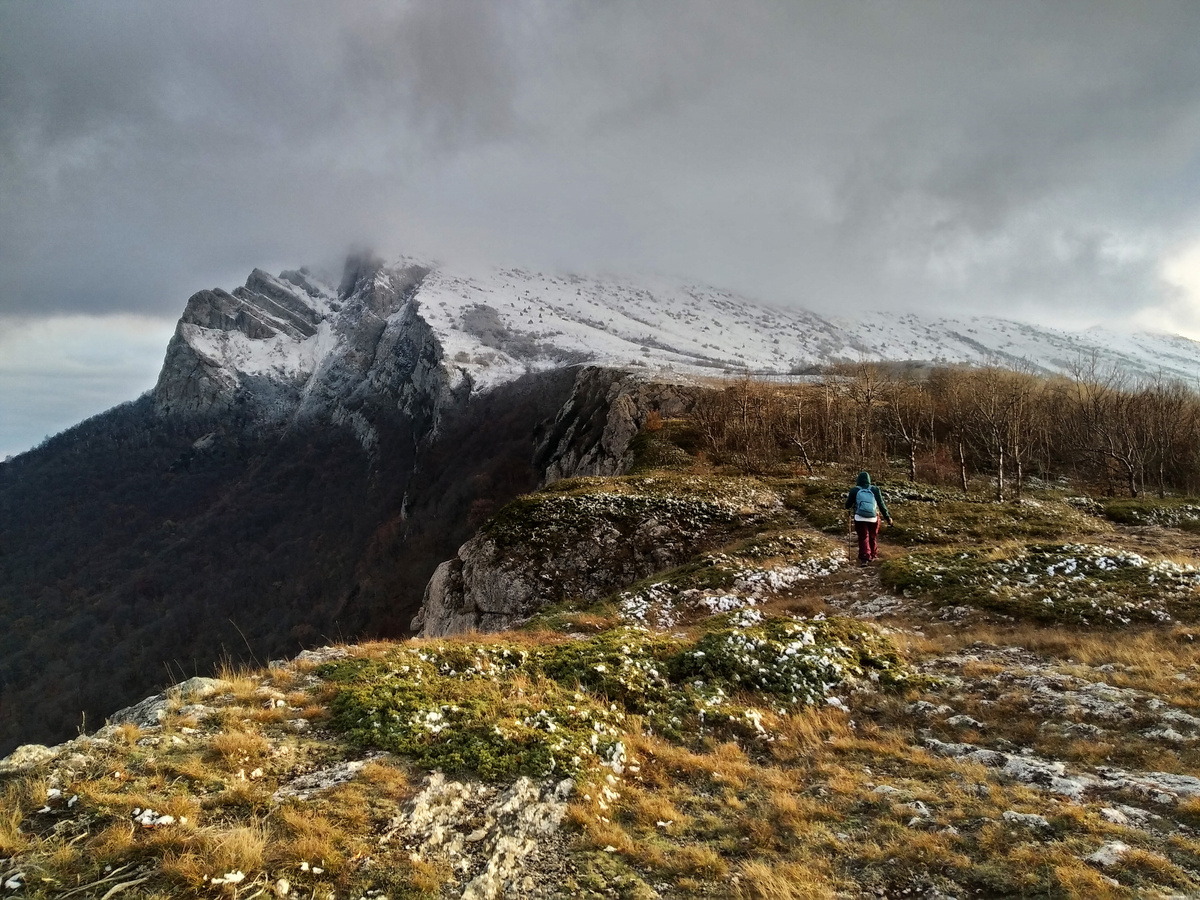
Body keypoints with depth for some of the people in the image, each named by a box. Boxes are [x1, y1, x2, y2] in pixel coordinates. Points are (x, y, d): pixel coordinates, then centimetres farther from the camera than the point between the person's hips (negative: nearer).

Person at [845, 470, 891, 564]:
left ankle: (864, 558, -14)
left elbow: (847, 506, 4)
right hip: (873, 518, 2)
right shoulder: (875, 490, 2)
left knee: (863, 538, 1)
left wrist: (848, 498, 24)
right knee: (873, 537, 19)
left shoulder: (854, 490, -1)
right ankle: (872, 555, 33)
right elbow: (881, 504, 3)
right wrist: (887, 517, 11)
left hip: (860, 519, -2)